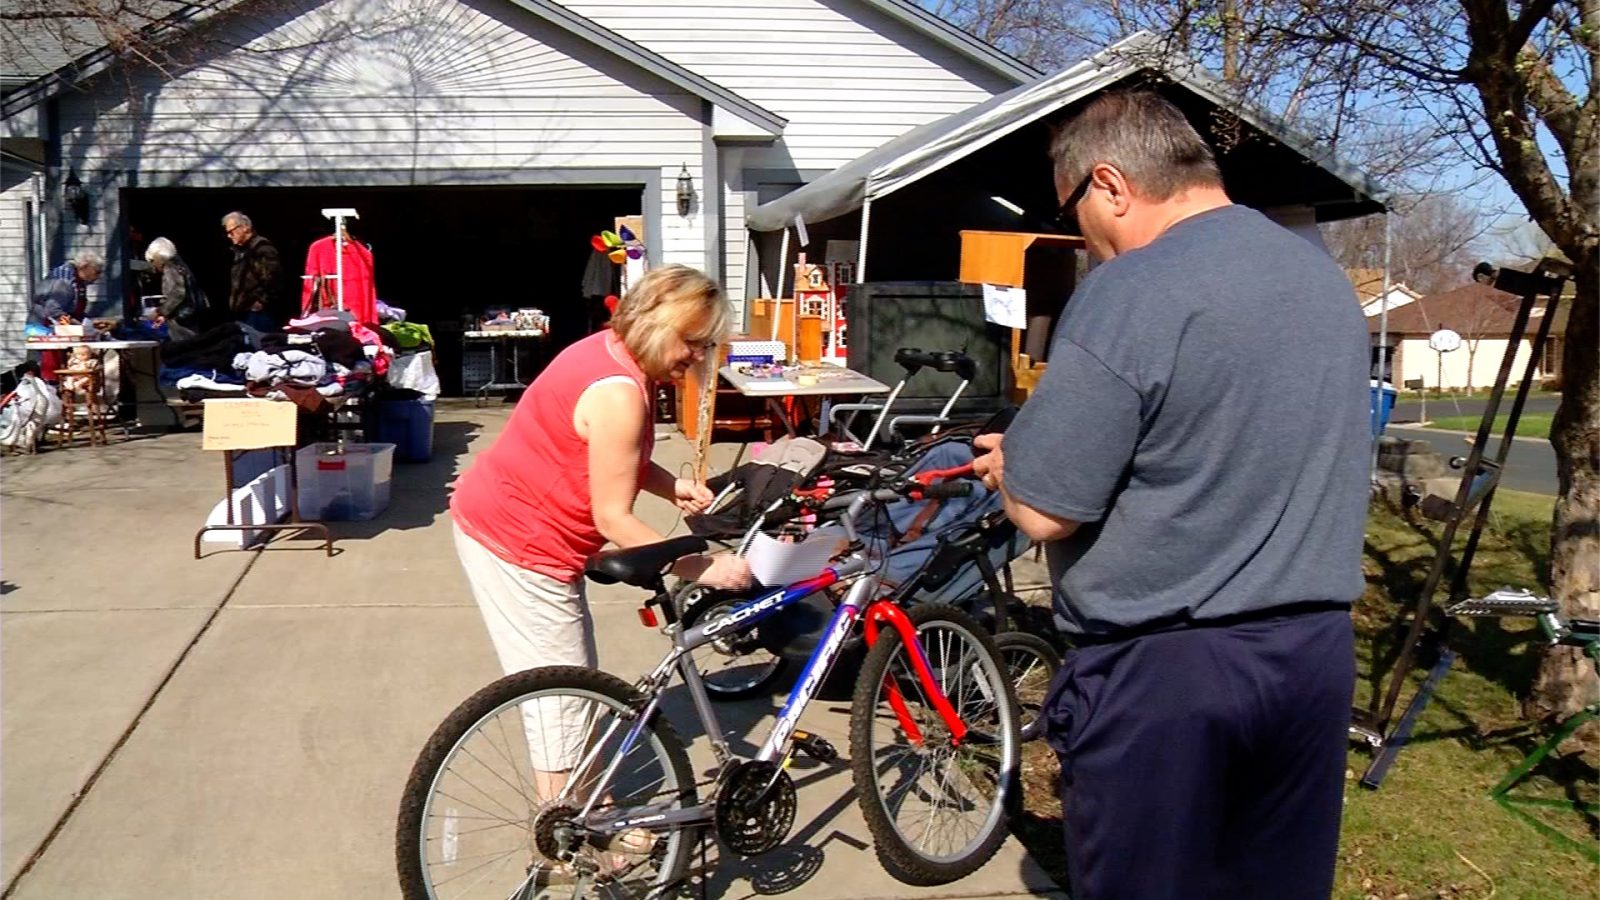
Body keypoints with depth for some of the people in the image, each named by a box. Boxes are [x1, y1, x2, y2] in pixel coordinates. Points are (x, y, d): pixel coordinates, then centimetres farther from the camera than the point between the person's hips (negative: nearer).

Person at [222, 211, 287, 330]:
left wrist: (261, 301, -18)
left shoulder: (262, 248, -11)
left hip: (259, 312, -10)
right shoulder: (240, 250, 20)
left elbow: (272, 278, -20)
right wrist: (234, 304, 17)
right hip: (243, 311, 10)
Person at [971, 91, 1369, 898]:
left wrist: (1007, 462, 4)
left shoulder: (1128, 294, -18)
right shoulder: (1326, 277, 8)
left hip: (1161, 670, -7)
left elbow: (1044, 512, -18)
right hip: (1318, 649, 8)